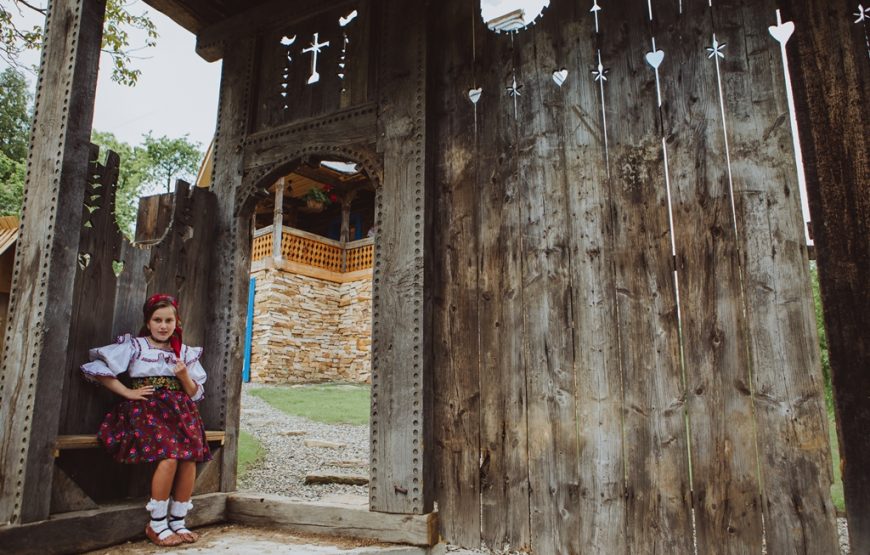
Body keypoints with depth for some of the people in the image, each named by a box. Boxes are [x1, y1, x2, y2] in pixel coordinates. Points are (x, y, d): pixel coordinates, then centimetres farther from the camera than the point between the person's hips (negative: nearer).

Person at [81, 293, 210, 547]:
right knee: (169, 458, -27)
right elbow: (97, 368, -4)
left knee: (190, 458, -21)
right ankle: (156, 524, -9)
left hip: (179, 410, 4)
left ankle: (178, 522, -4)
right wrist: (128, 392, -8)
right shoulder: (134, 346, 7)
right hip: (147, 408, -3)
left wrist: (184, 377, -5)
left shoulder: (185, 352, 16)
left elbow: (195, 393, 16)